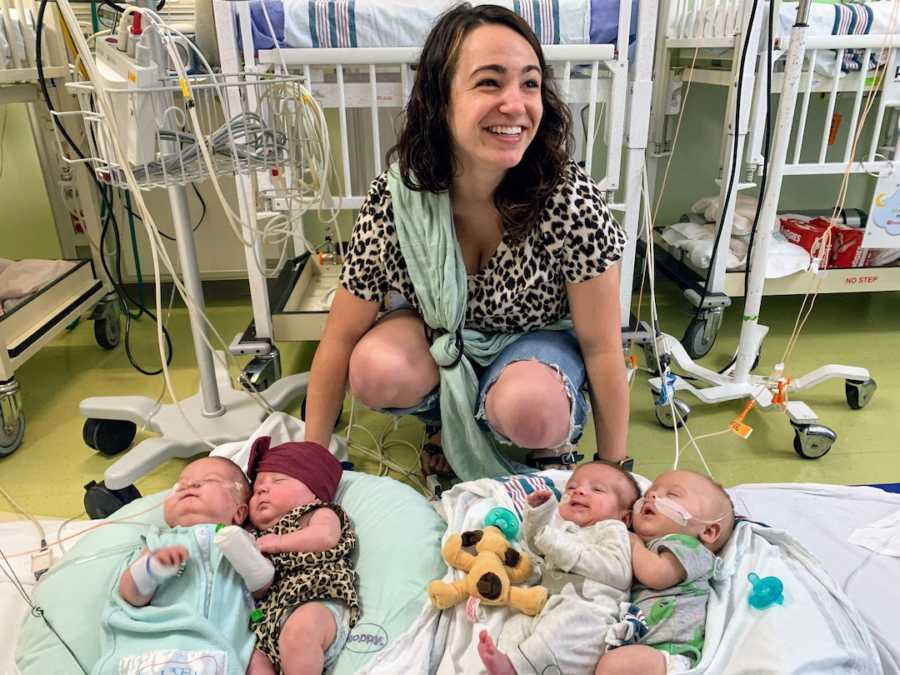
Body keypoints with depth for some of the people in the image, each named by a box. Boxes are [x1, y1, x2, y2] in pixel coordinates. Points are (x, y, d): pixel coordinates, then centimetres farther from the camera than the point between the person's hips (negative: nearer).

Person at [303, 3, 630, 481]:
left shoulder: (571, 199, -28)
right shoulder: (394, 198, -24)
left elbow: (601, 346, -19)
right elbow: (341, 337, -15)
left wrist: (614, 468, -12)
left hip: (536, 339, -1)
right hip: (438, 332, 2)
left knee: (528, 411, -34)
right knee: (374, 372, -29)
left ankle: (553, 434, 2)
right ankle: (446, 417, 4)